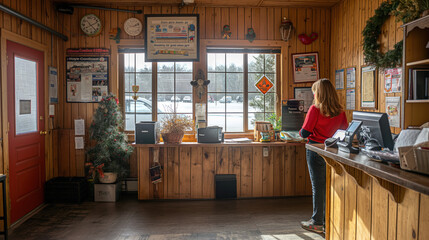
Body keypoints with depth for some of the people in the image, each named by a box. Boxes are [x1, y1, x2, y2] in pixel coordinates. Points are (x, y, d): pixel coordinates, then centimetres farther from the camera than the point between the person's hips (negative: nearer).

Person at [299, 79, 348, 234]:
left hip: (316, 150, -5)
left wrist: (301, 132, 7)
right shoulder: (340, 111, 2)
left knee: (318, 187, 3)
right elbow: (345, 130, 11)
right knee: (330, 186, 15)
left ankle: (317, 223, 13)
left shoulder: (315, 109, -15)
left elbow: (304, 133, -15)